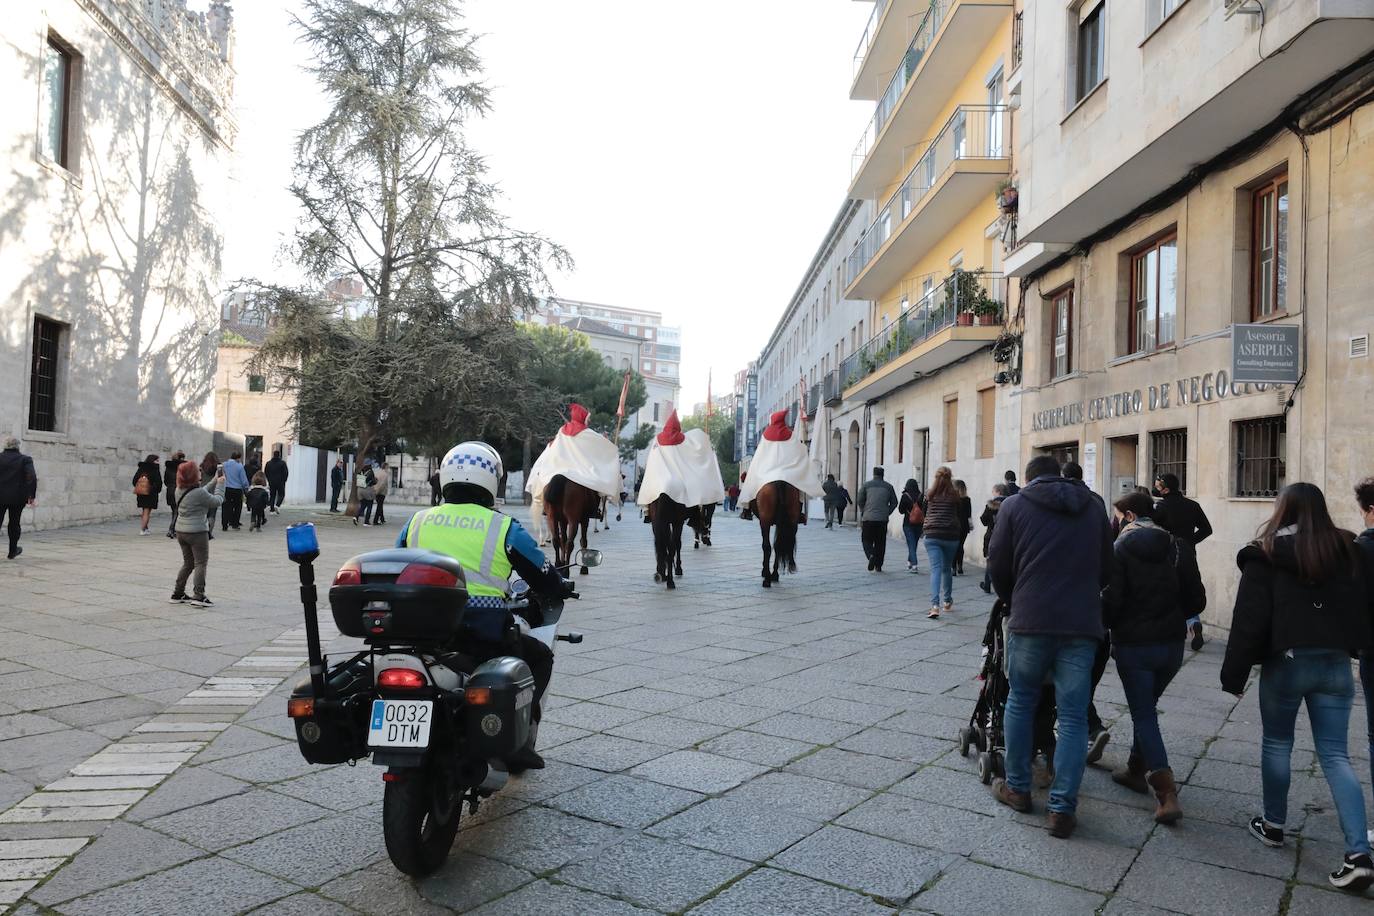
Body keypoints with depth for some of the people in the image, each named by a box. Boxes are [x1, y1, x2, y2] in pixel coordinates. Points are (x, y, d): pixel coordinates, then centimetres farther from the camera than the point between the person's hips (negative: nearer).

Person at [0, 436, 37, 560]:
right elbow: (32, 478, -14)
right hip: (17, 498, 0)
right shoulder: (25, 459, -4)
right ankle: (13, 551, 20)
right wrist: (32, 495, -8)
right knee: (14, 523, 12)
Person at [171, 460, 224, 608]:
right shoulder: (199, 493, -20)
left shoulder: (179, 491, 4)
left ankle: (178, 593, 23)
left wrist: (214, 481, 16)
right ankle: (198, 596, -5)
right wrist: (220, 483, 3)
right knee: (201, 563, 0)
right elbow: (217, 500, -8)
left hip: (181, 531, 8)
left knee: (188, 563, 19)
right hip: (197, 532, -8)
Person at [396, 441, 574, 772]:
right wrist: (562, 589, 28)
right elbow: (547, 582, 4)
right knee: (539, 657, 22)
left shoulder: (417, 521, 11)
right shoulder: (505, 527, 0)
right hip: (484, 632, -4)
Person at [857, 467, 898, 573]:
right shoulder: (888, 486, 7)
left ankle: (871, 555, -20)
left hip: (868, 518, -1)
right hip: (883, 519, 1)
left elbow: (860, 501, 2)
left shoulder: (866, 484, 3)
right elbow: (894, 502, 5)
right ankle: (878, 566, 11)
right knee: (880, 543, 10)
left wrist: (863, 513, 16)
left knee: (867, 540, 7)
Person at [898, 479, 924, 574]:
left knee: (911, 545, -2)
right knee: (914, 544, 18)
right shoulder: (921, 496, -3)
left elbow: (901, 510, -3)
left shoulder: (905, 496, -9)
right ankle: (910, 562, 31)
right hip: (919, 524, 3)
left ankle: (914, 565, -14)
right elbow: (925, 510, -1)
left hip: (908, 524, -3)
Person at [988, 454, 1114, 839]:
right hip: (1082, 625, 2)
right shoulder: (1092, 509, 14)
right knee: (1073, 717, 5)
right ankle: (1062, 808, 4)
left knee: (1020, 703, 15)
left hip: (1031, 621, -2)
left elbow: (998, 564, 4)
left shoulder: (1014, 505, 5)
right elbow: (1106, 569, 16)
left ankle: (1017, 788, 24)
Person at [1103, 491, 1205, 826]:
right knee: (1146, 707, 23)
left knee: (1143, 714, 3)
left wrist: (1107, 627, 4)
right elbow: (1197, 600, 3)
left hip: (1133, 645, -5)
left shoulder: (1119, 549, -11)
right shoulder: (1178, 547, 2)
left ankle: (1167, 794, -6)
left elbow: (1111, 600, -16)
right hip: (1172, 645, 5)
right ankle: (1137, 769, 34)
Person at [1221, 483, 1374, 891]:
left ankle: (1273, 824, 27)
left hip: (1286, 662, -3)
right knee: (1336, 755, 6)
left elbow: (1249, 619, -11)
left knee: (1277, 743, 15)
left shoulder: (1266, 555, -9)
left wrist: (1234, 674, -6)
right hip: (1336, 663, 4)